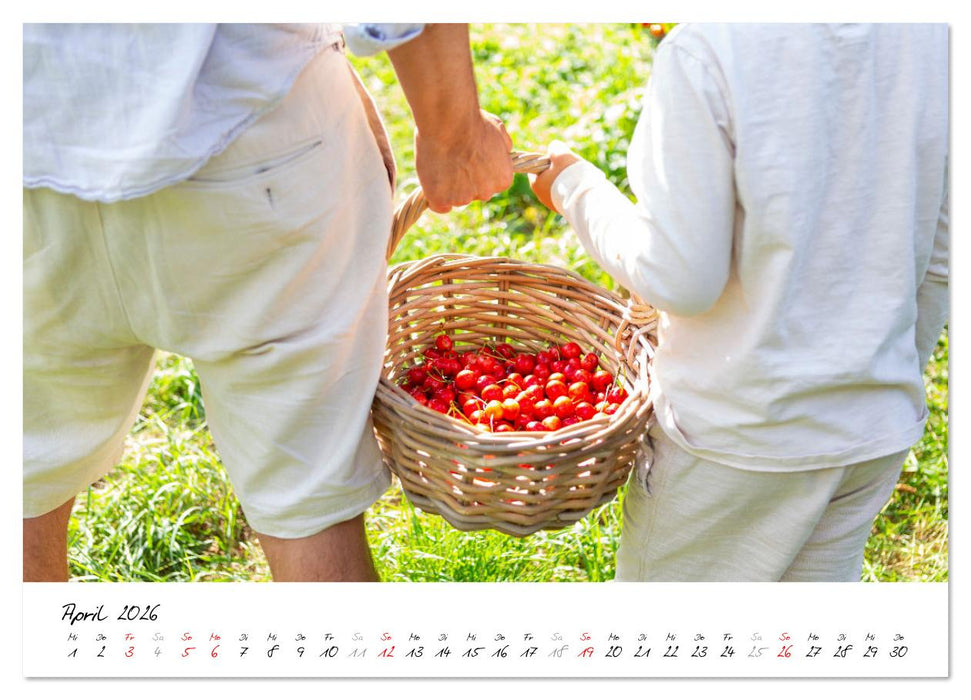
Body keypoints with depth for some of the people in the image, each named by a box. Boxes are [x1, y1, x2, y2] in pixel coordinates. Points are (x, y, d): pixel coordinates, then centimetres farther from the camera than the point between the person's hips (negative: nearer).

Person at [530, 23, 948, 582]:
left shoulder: (708, 47, -21)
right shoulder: (938, 34, -4)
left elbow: (678, 279, -20)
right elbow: (941, 262, 4)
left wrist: (573, 186, -3)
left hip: (733, 432, -5)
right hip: (876, 430, 6)